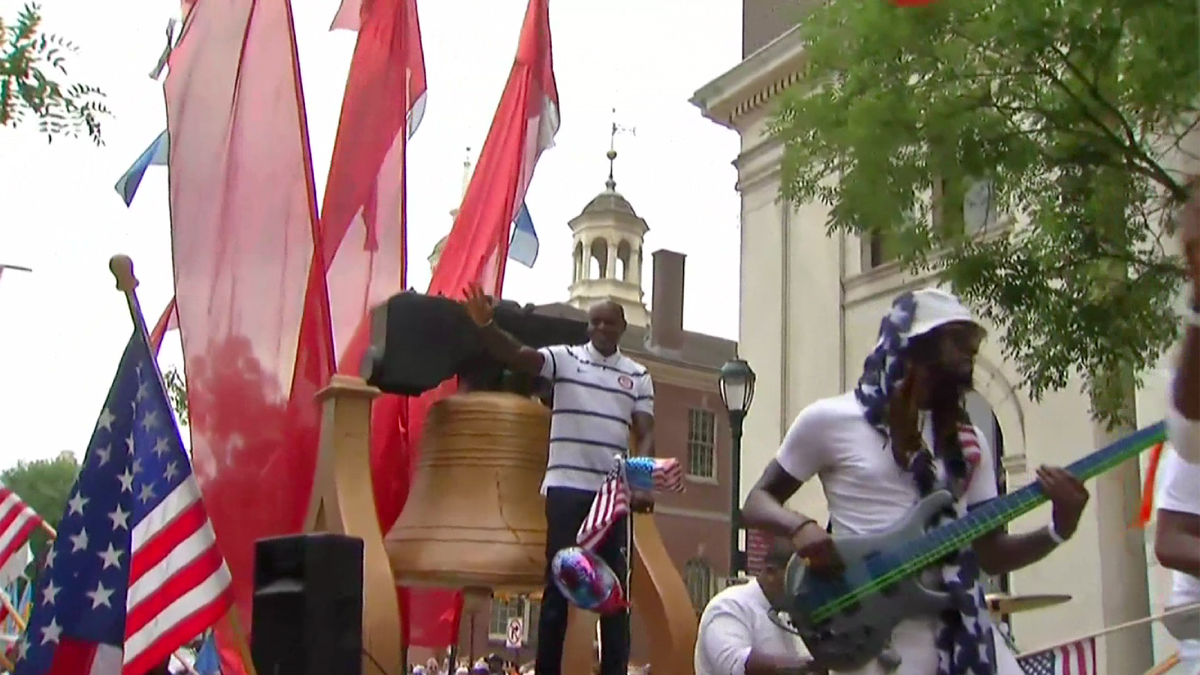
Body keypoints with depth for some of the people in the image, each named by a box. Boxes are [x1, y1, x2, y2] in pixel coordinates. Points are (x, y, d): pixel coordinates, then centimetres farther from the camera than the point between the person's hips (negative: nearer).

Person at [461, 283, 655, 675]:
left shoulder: (638, 376, 9)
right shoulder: (565, 359, 2)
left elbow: (646, 434, 3)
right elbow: (519, 356, -14)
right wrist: (485, 326, -33)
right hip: (567, 487, -2)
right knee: (558, 580, 1)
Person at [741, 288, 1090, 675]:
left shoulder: (966, 440, 15)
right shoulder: (830, 419, 1)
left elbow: (990, 555, 15)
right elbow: (758, 501, 6)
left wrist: (1059, 530, -3)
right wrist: (800, 528, -15)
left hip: (961, 623, 5)